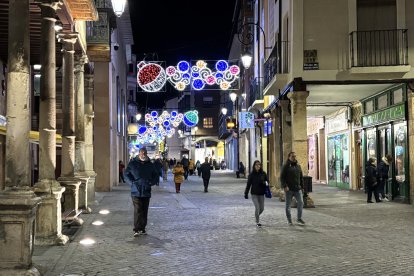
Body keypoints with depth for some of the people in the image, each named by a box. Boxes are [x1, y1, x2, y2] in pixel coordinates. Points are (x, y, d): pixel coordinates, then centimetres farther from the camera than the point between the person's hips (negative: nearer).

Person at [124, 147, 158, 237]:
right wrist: (132, 183, -8)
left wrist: (151, 182, 3)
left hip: (146, 191, 4)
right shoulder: (132, 164, 2)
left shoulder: (150, 165, 11)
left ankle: (142, 228, 16)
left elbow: (155, 175, 20)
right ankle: (136, 229, -11)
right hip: (136, 191, -4)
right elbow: (126, 174, 4)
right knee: (137, 210, -11)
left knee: (144, 211, 8)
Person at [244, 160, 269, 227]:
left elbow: (267, 181, 8)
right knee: (257, 207, -11)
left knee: (262, 208, 7)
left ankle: (257, 215, 39)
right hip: (254, 194, -3)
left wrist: (265, 183, -16)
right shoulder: (251, 175, -4)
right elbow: (248, 184, -1)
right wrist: (246, 193, -2)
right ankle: (257, 222, 4)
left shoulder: (263, 174, 1)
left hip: (261, 194, 3)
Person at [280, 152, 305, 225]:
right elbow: (282, 177, -9)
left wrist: (302, 186, 13)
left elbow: (301, 177, 18)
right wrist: (285, 186, -18)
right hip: (289, 189, -4)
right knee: (288, 204, 5)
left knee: (301, 202, -6)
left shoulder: (298, 166, 13)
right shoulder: (286, 166, -4)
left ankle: (299, 218, 7)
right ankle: (289, 220, 16)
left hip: (297, 189, 4)